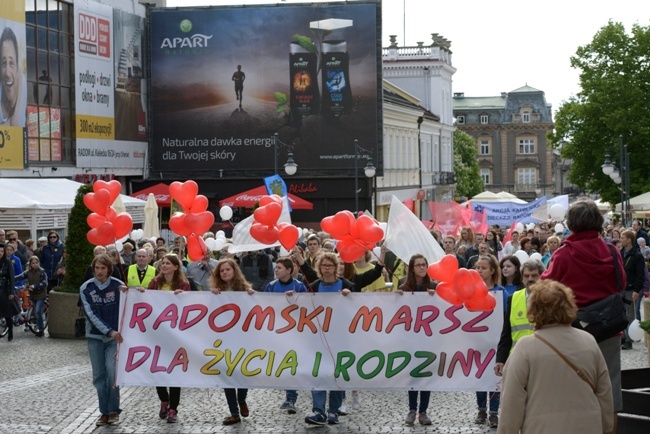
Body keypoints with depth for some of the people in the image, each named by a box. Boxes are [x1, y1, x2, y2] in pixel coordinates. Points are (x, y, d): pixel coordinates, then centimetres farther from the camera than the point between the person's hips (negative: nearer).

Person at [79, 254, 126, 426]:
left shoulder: (118, 285, -3)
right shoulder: (86, 288, -2)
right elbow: (91, 314, -9)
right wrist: (109, 331, -18)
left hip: (115, 336, -2)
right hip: (95, 337, 2)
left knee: (112, 371, -13)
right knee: (99, 376, 3)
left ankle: (114, 410, -1)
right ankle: (104, 412, 13)